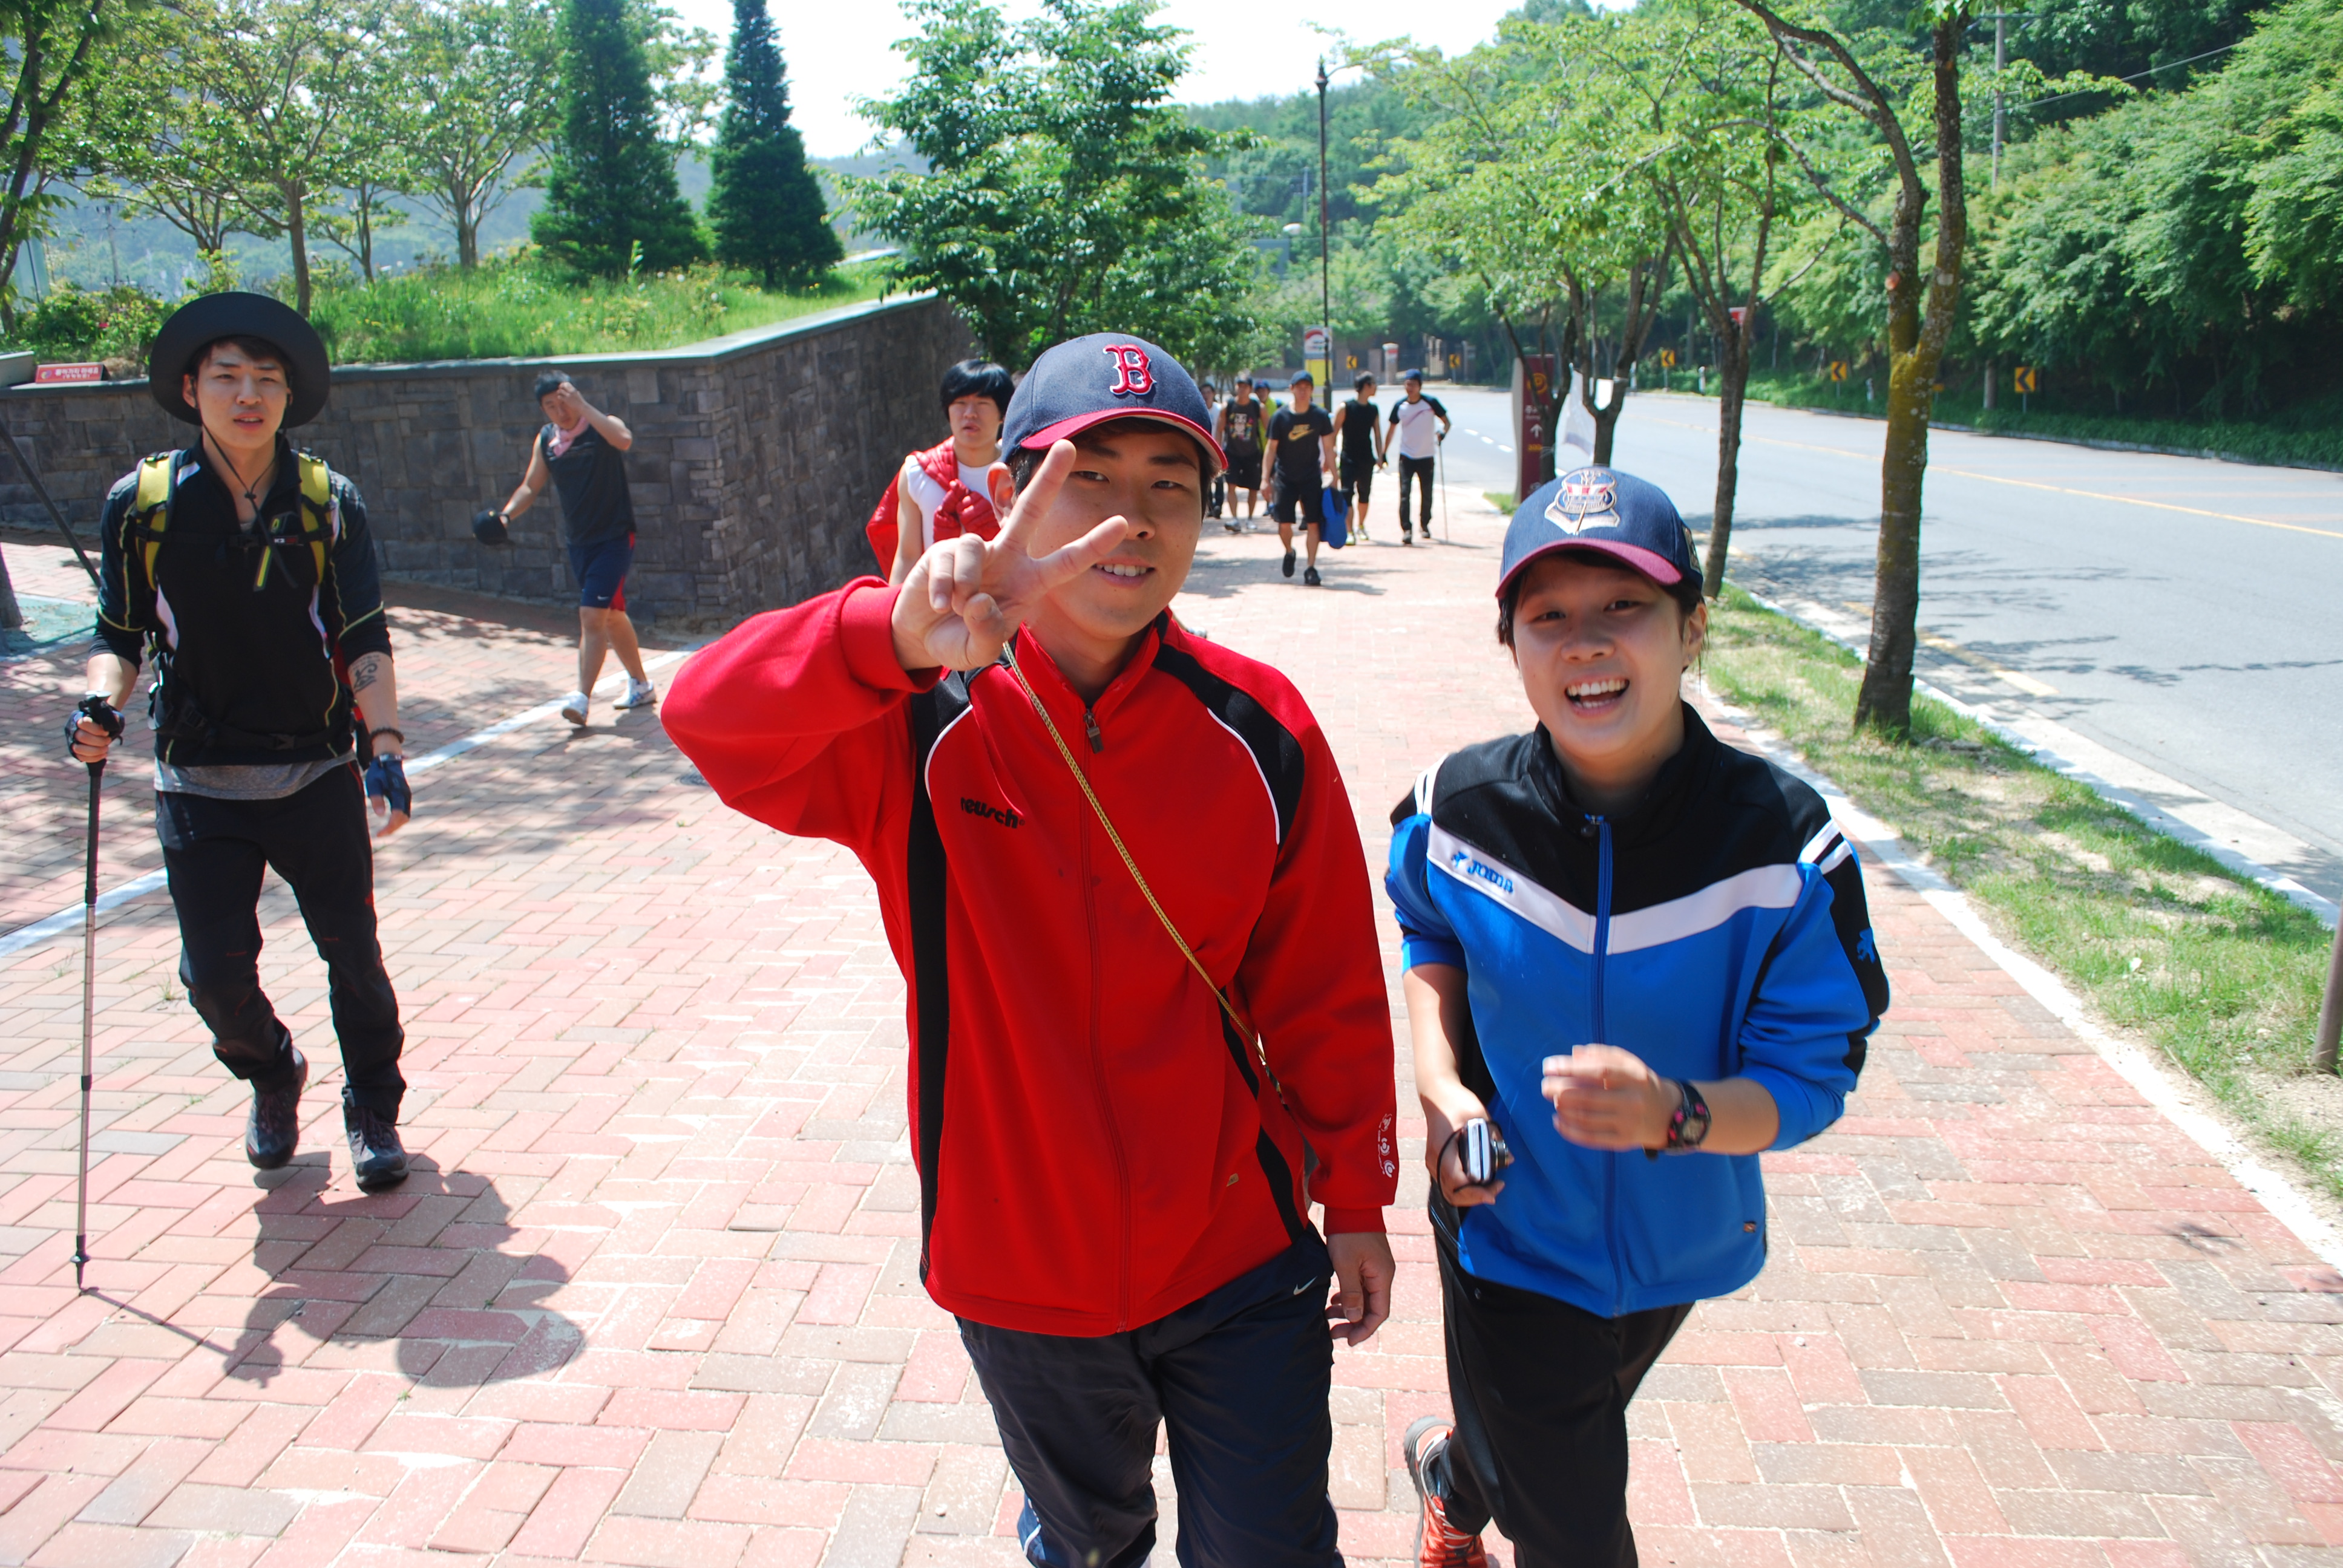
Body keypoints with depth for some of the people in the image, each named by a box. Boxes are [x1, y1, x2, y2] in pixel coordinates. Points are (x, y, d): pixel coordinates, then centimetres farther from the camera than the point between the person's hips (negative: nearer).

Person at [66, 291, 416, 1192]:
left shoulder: (329, 501, -2)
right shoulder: (143, 503, -1)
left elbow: (364, 639, -5)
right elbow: (120, 635, 5)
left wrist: (384, 747, -17)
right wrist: (102, 704, -16)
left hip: (317, 775, 0)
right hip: (198, 785, 1)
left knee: (353, 958, 5)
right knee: (216, 975, 1)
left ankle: (373, 1113, 28)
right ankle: (272, 1080, 34)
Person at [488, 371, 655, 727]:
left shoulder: (603, 426, -11)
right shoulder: (546, 440, 5)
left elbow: (624, 440, -35)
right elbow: (531, 487, 10)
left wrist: (582, 406, -34)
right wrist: (506, 514, -6)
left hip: (614, 539, -7)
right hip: (579, 543, 7)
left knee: (592, 616, -16)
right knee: (611, 616, 17)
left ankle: (582, 698, -18)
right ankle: (641, 686, 32)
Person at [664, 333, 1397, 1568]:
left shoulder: (1258, 732, -11)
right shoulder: (919, 727, -15)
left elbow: (1326, 986, -2)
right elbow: (713, 722, -35)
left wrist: (1356, 1200, 6)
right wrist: (902, 633, -54)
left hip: (1236, 1255, 0)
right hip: (1021, 1271, 0)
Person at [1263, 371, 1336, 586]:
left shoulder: (1320, 416, 0)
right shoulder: (1280, 417, -3)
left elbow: (1328, 448, 4)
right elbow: (1272, 449, 0)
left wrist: (1333, 476, 1)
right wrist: (1266, 478, -5)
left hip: (1312, 478, 1)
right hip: (1285, 478, -1)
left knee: (1313, 523, -3)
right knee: (1284, 524, -2)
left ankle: (1311, 568, 4)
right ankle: (1289, 553, 29)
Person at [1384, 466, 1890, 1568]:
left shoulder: (1785, 842, -23)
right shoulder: (1459, 809, -19)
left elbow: (1813, 1080, -18)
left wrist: (1673, 1115, -38)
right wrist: (1438, 1085, -11)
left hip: (1675, 1245, 2)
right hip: (1511, 1237, -2)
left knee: (1555, 1441, 30)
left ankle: (1450, 1466, 64)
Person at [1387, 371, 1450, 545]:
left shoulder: (1431, 403, -6)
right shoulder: (1400, 406, 0)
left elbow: (1446, 421, 1)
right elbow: (1392, 430, 10)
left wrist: (1443, 433, -21)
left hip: (1426, 456, 0)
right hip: (1406, 456, 0)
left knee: (1426, 494, 9)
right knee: (1404, 493, -13)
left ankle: (1425, 525, 30)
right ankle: (1406, 529, -15)